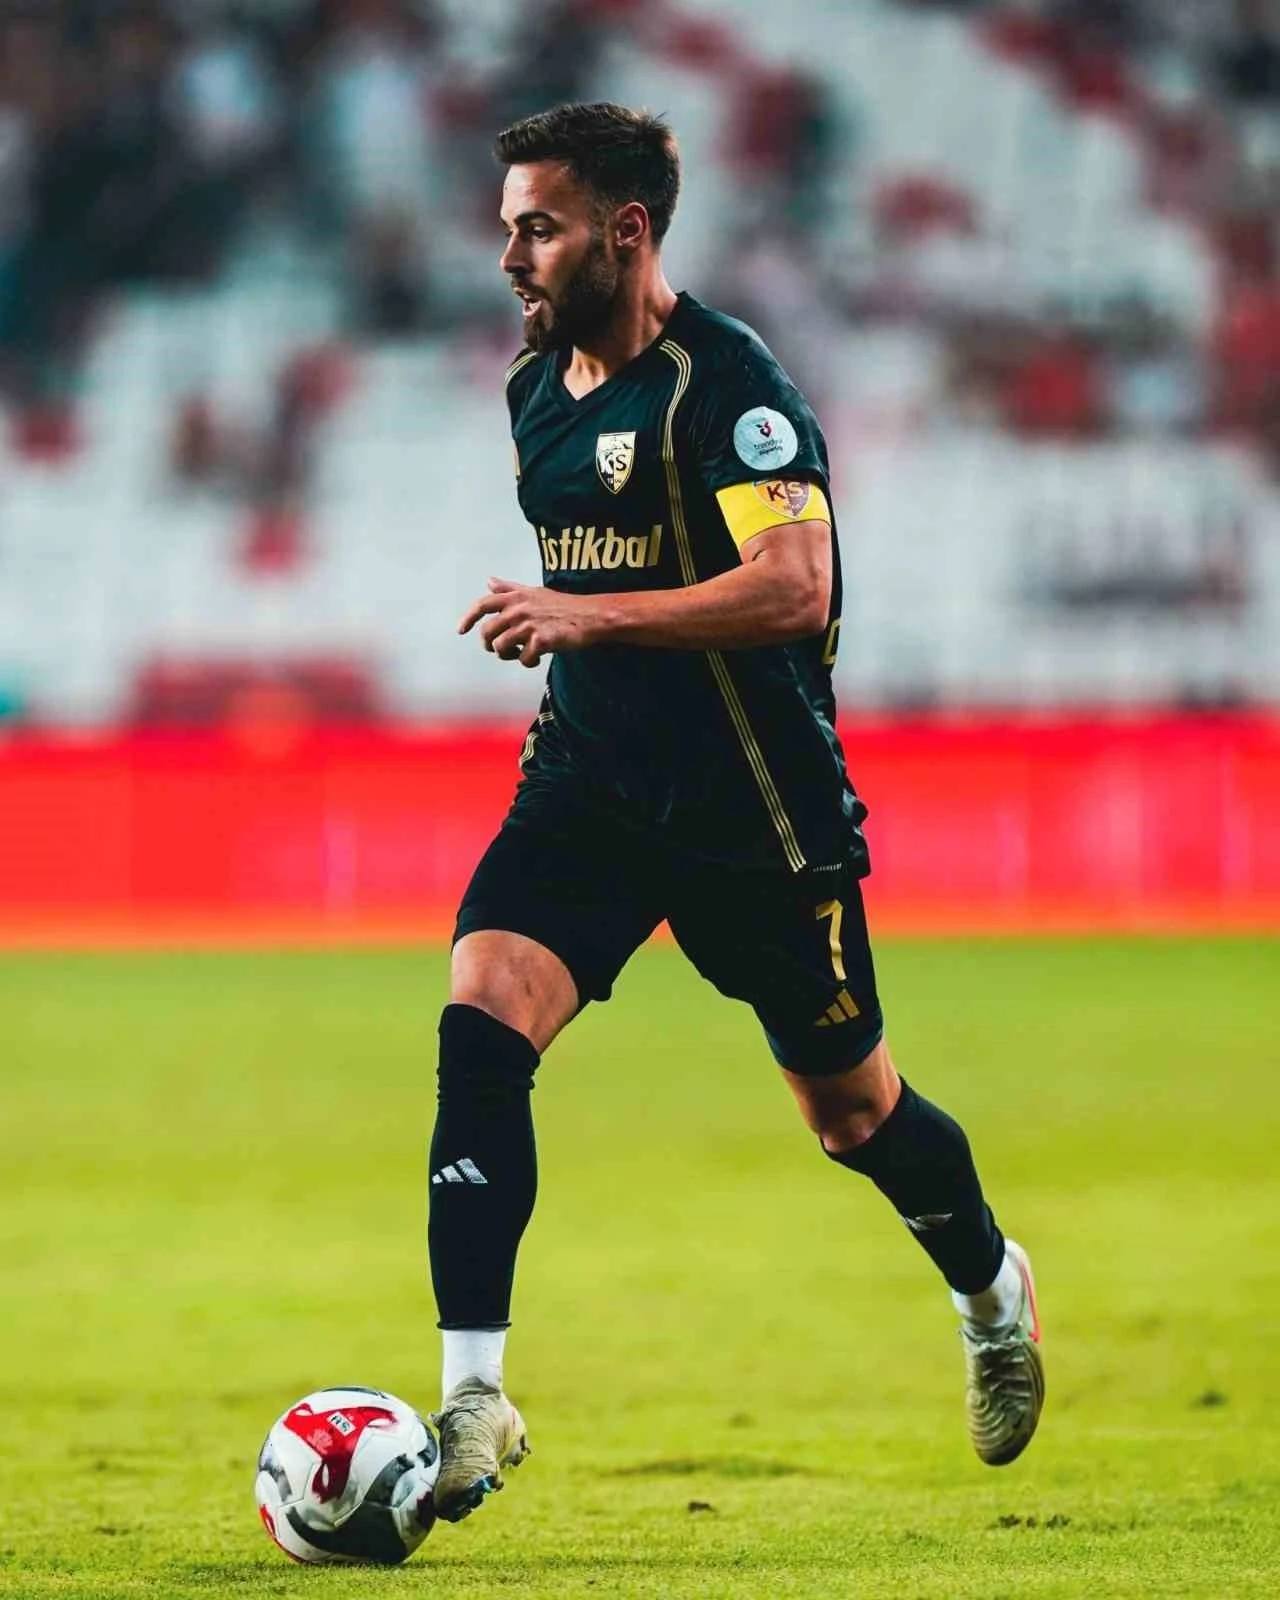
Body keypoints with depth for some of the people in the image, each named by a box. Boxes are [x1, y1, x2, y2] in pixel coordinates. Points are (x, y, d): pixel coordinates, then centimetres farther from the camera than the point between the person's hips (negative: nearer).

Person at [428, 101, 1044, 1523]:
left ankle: (992, 1289, 42)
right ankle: (471, 1403, -19)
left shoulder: (724, 383, -17)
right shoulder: (536, 389, 9)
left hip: (756, 807, -6)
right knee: (477, 1027, -18)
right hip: (591, 787, 6)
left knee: (847, 1107, 10)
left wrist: (591, 617, -29)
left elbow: (796, 587, -27)